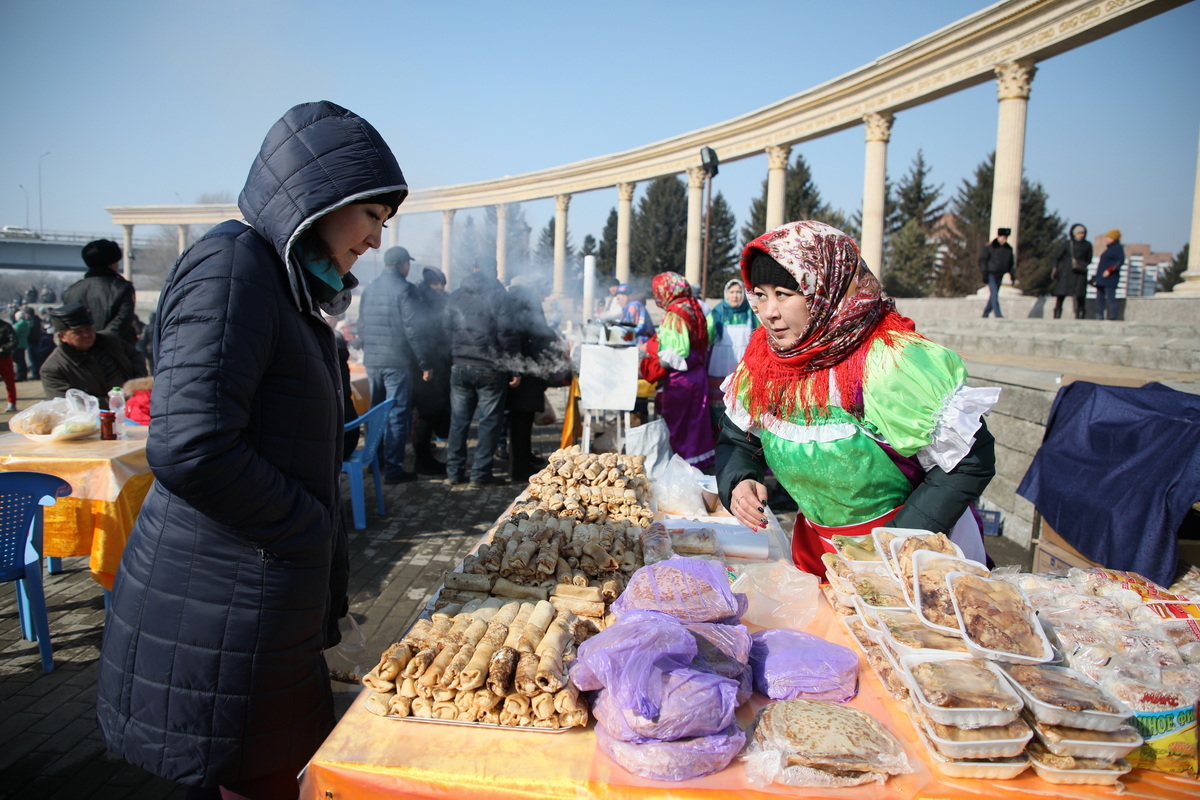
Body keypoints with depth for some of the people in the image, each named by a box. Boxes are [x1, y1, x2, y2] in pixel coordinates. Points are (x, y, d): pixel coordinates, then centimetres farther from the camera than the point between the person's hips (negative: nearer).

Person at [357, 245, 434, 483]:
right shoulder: (404, 289, -10)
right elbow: (415, 329, -15)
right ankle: (393, 469, -2)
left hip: (372, 362, 7)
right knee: (397, 415, -3)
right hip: (399, 362, -7)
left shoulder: (369, 289, 11)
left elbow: (361, 327, 16)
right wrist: (426, 363, -12)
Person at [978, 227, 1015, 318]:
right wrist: (984, 275, -13)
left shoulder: (1009, 248, 8)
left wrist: (1013, 276, 10)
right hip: (991, 274, -6)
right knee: (994, 294, -15)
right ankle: (998, 314, -20)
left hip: (1000, 275, 6)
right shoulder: (989, 247, -8)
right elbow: (982, 260, -7)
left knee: (993, 295, 9)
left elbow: (1011, 264, 16)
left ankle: (985, 314, 19)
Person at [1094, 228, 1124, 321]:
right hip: (1101, 278, 10)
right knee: (1099, 298, 9)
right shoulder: (1109, 248, 21)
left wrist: (1109, 270, -25)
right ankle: (1099, 317, 12)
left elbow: (1120, 261, -17)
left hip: (1110, 278, -10)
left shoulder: (1118, 248, -6)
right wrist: (1097, 277, 20)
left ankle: (1112, 318, -10)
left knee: (1110, 298, -10)